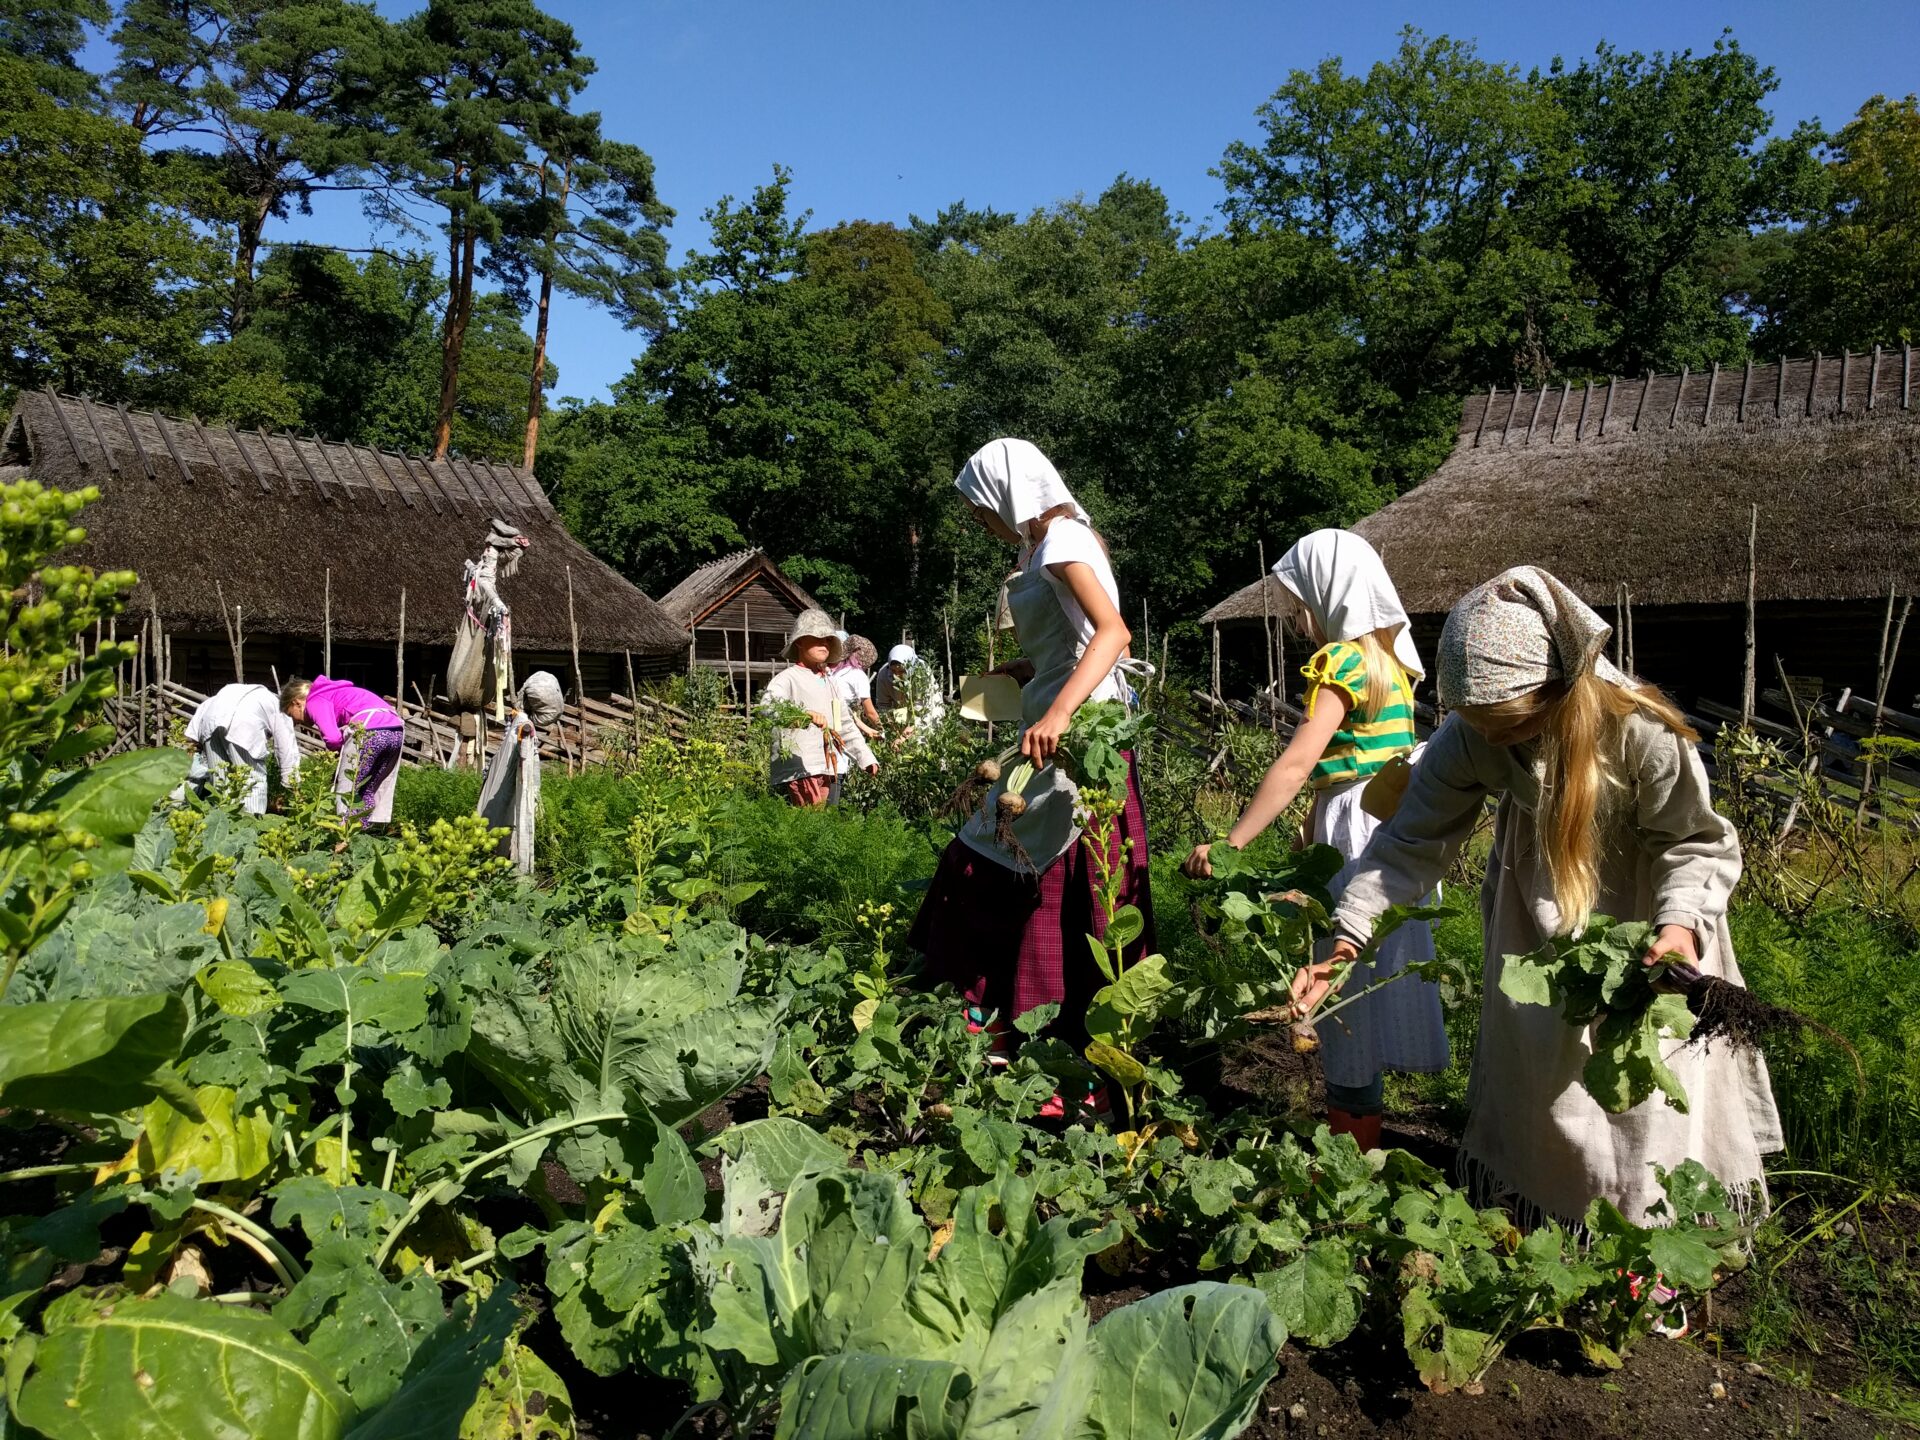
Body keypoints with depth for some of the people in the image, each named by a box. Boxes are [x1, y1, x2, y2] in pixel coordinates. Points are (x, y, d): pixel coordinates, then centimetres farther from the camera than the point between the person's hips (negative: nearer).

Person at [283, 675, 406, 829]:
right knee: (375, 790, 17)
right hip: (396, 729, 9)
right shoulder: (331, 692, 34)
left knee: (347, 792, 3)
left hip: (368, 729, -8)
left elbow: (332, 738, -8)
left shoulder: (314, 701, 8)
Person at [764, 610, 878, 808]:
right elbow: (767, 707, -24)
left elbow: (846, 724, 30)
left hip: (826, 769, 8)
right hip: (800, 769, -8)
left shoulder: (828, 683, 23)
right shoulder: (788, 679, -3)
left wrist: (866, 757, 25)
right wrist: (805, 713, -38)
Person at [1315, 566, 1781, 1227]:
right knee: (1533, 1069, 13)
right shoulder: (1467, 738, -26)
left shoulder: (1639, 732, -35)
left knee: (1643, 1091, 7)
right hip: (1538, 921, 3)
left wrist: (1680, 925, -42)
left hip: (1640, 912, -2)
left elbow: (1698, 843, -23)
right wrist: (1346, 941, -31)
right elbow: (1410, 839, -21)